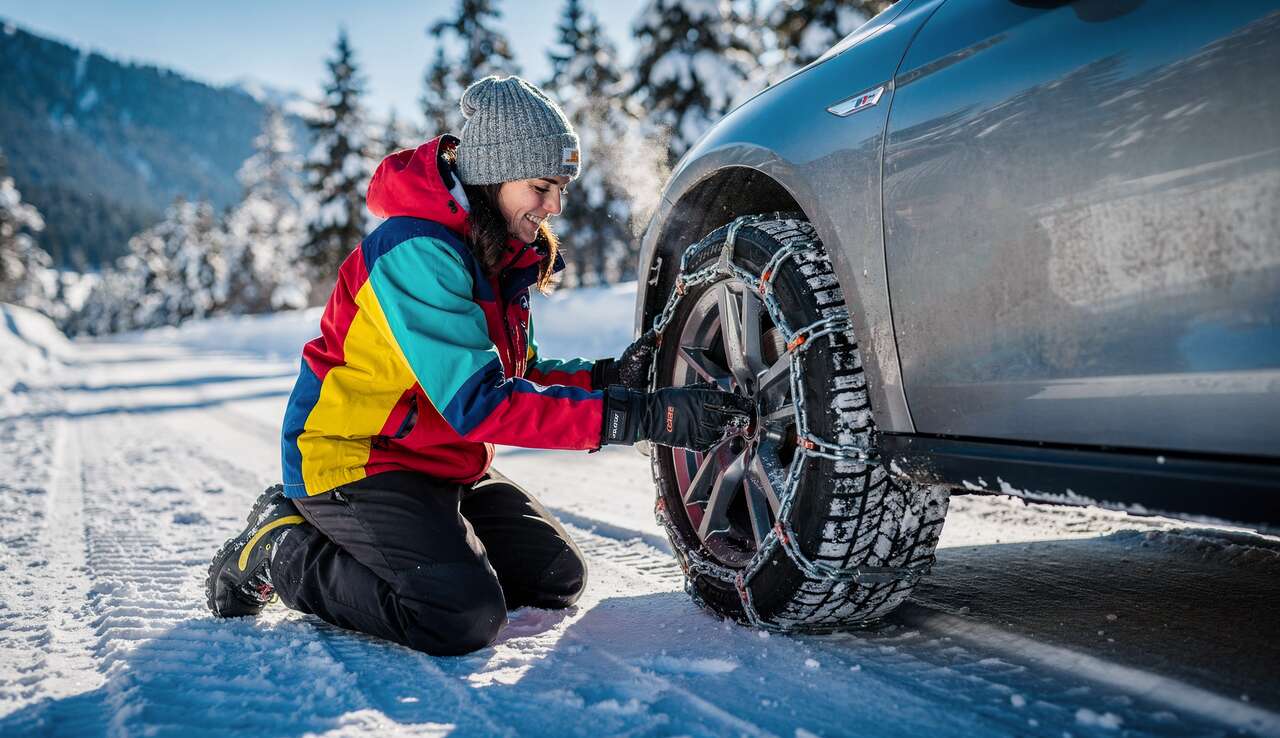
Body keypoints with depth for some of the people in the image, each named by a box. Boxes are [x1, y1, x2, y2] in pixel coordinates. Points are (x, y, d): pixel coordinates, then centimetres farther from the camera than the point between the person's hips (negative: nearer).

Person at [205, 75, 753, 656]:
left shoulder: (500, 253, 5)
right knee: (464, 617, -25)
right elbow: (477, 403, -31)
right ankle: (280, 551, -2)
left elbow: (512, 378, 9)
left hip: (445, 465, 10)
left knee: (557, 577, 8)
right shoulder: (417, 252, -25)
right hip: (354, 460, -10)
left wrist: (607, 376, -9)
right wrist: (641, 417, -35)